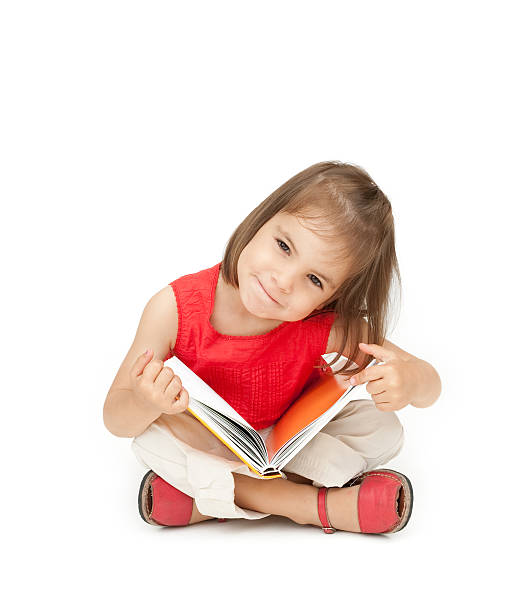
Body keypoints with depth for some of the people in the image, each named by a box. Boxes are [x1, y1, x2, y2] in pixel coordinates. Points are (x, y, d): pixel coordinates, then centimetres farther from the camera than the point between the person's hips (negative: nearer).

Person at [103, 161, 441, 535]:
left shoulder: (327, 328, -26)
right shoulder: (174, 309, -28)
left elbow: (430, 386, -18)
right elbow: (115, 419, -21)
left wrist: (410, 380, -44)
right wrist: (145, 403, -46)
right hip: (202, 444, -1)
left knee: (382, 429, -20)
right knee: (151, 436, -31)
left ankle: (205, 496, -22)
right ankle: (310, 504, -23)